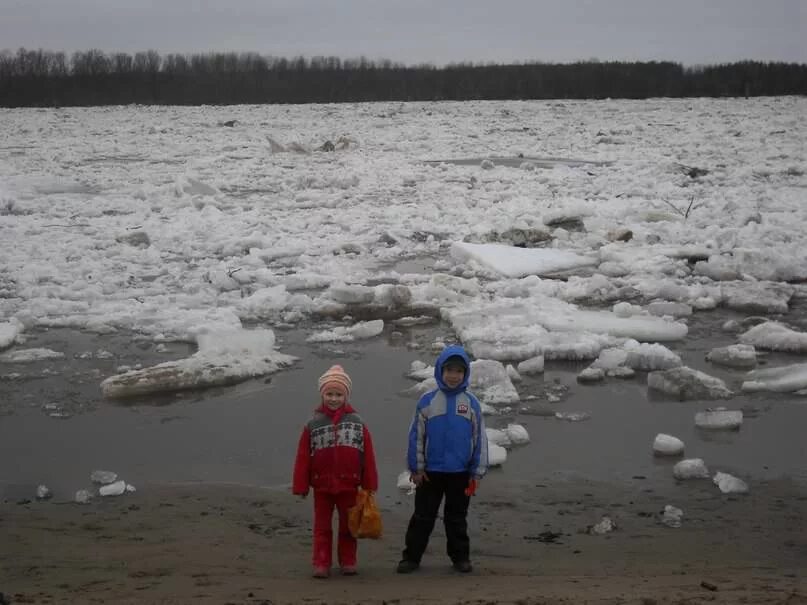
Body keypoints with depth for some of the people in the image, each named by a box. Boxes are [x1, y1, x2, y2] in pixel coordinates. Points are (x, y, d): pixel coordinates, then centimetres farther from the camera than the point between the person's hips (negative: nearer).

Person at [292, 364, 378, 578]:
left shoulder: (357, 424, -1)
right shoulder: (313, 424, -2)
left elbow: (368, 456, -1)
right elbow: (303, 458, -3)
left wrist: (369, 485, -4)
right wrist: (301, 486, -5)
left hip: (349, 485, 0)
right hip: (322, 486, 0)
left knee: (348, 526, 11)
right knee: (322, 527, 6)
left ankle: (348, 562, 23)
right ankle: (321, 564, 11)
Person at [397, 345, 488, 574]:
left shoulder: (471, 403, 0)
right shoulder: (427, 401, -3)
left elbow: (480, 439, 2)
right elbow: (416, 436, 0)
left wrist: (476, 472, 0)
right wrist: (416, 468, -3)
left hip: (460, 473, 1)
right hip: (431, 471, -1)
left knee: (457, 518, 12)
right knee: (422, 517, 5)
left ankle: (460, 557, 23)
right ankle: (411, 557, 12)